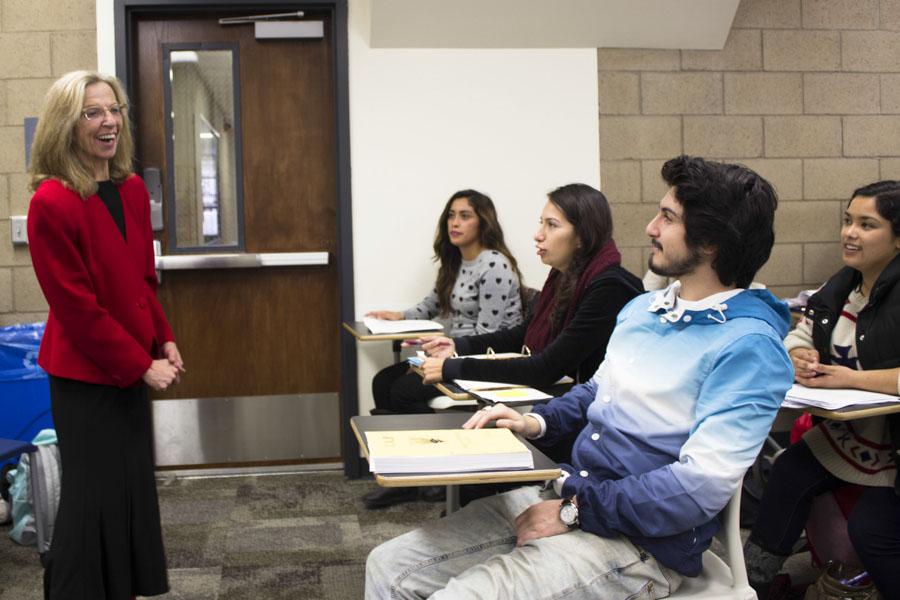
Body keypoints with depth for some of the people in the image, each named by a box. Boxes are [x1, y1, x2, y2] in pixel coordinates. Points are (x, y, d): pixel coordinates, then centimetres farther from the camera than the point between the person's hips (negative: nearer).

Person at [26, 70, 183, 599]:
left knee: (134, 486, 14)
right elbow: (75, 305, -17)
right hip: (84, 374, -7)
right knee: (93, 496, 3)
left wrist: (164, 342, 2)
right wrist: (140, 365, -15)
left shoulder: (132, 190, 6)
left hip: (133, 367, 7)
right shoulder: (52, 203, -17)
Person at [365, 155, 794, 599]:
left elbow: (702, 485, -23)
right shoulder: (641, 308, 13)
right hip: (562, 494, 8)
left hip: (639, 542, -8)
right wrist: (536, 422, 8)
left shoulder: (748, 345, -16)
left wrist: (573, 511, -18)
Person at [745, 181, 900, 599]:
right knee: (790, 473, -8)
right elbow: (801, 334, 13)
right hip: (850, 429, 7)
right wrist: (799, 356, -11)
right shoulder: (844, 284, 6)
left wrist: (850, 378, -30)